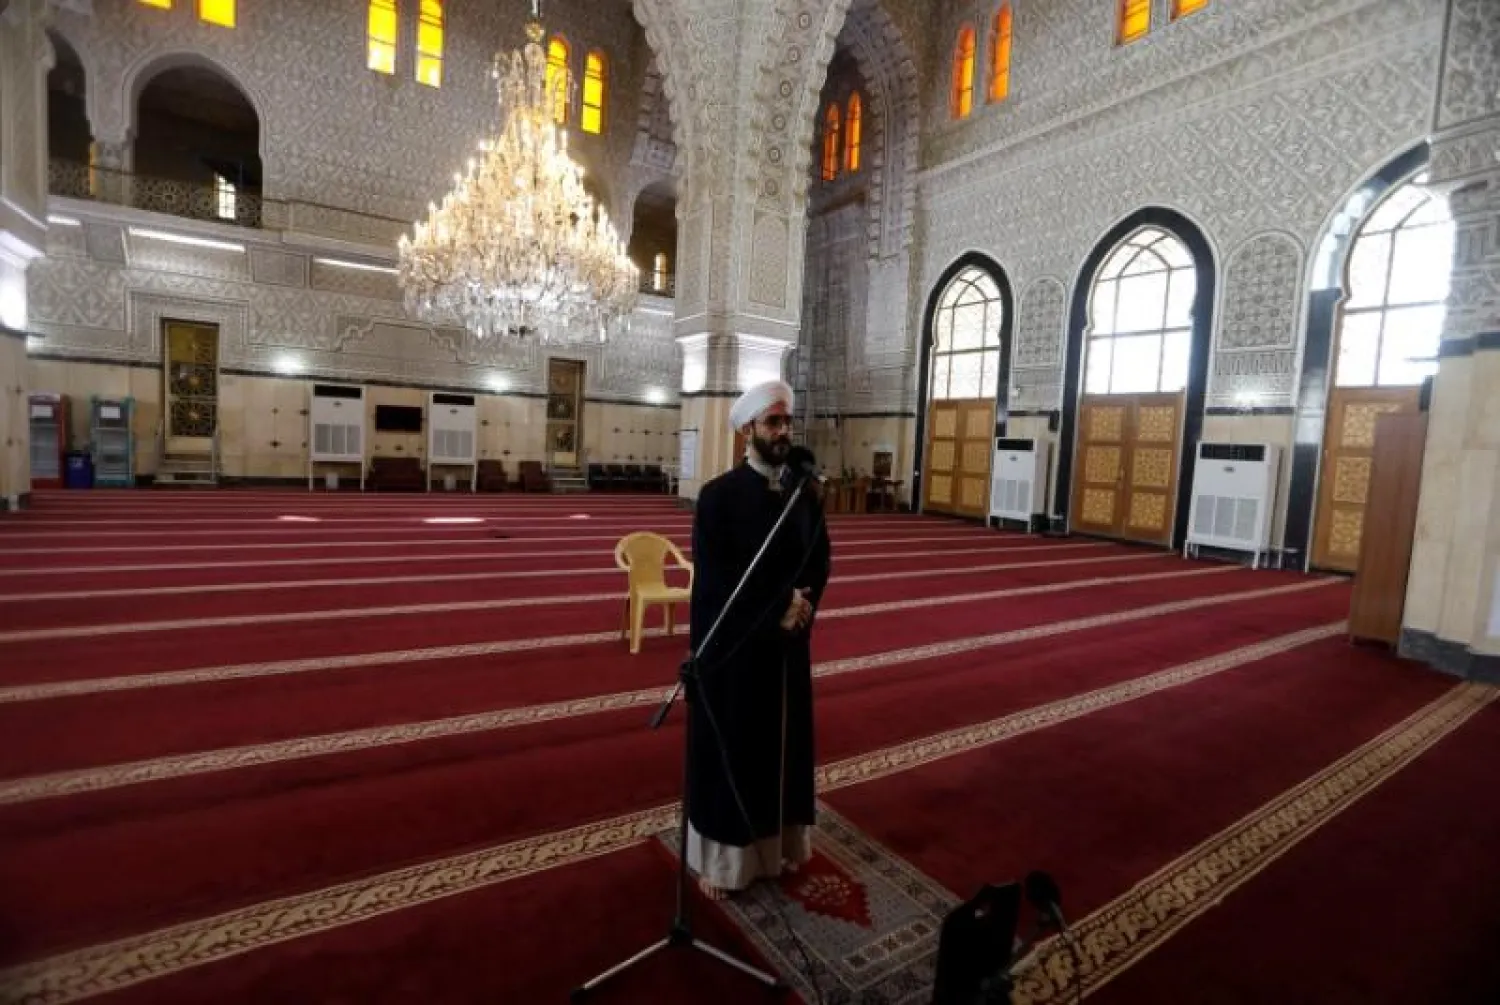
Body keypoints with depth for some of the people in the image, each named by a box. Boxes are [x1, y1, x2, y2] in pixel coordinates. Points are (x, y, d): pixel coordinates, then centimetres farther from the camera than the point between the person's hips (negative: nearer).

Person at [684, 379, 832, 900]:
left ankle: (777, 843, 37)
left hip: (789, 645, 5)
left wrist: (801, 608, -12)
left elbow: (820, 561, 6)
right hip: (732, 646, -5)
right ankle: (719, 855, 27)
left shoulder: (804, 493, 3)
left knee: (783, 744, 17)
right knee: (727, 749, 8)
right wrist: (777, 611, -17)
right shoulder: (718, 495, -13)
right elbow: (715, 577, -17)